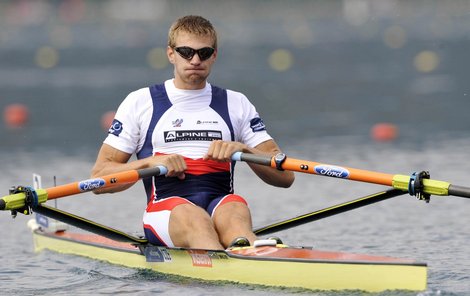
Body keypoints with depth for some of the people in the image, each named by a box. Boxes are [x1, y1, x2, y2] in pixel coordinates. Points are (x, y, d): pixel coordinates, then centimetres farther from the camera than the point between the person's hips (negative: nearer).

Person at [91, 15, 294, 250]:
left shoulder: (236, 104, 21)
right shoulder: (140, 103, 16)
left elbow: (285, 176, 14)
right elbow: (99, 179, 10)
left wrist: (243, 149, -4)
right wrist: (150, 162, -6)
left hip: (222, 204, 2)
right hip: (166, 210, -2)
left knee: (236, 211, -35)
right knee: (193, 217, -38)